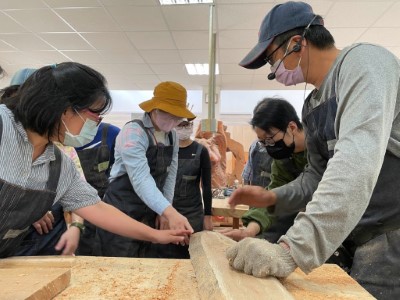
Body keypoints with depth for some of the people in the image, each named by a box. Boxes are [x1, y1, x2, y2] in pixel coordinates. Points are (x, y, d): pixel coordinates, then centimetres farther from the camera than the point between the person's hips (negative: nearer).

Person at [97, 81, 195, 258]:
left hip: (150, 214, 7)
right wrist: (170, 212, -41)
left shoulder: (172, 136, 5)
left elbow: (170, 174, 5)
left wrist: (165, 212, -2)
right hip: (122, 213, -7)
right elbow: (141, 179, -31)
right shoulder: (133, 132, -19)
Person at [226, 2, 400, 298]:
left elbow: (359, 159, -31)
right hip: (361, 238, 7)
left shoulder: (361, 62, -15)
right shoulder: (312, 105, 11)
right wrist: (272, 197, 0)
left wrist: (293, 248, -37)